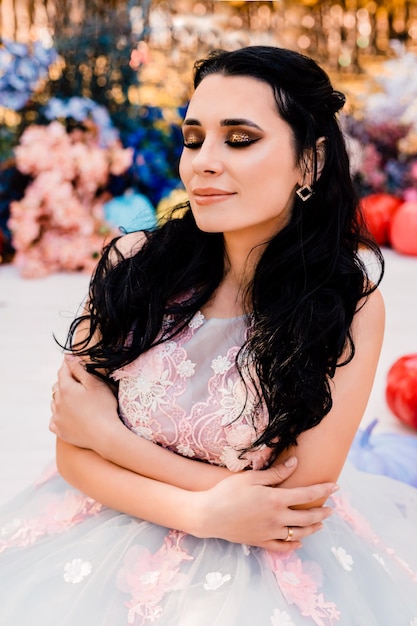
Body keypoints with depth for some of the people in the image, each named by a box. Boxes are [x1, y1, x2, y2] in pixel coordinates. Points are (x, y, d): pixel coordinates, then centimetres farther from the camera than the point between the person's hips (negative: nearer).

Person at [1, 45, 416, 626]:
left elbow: (296, 498, -14)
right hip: (116, 541, 2)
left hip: (278, 572, -1)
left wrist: (109, 434, -11)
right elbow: (73, 453, -4)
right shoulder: (133, 267, -8)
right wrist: (202, 512, -19)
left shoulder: (351, 301, -13)